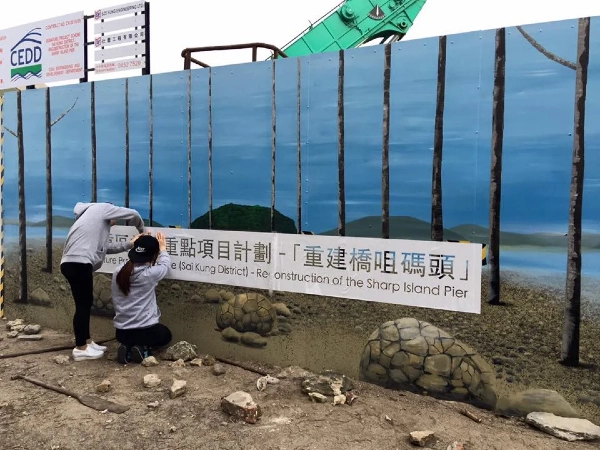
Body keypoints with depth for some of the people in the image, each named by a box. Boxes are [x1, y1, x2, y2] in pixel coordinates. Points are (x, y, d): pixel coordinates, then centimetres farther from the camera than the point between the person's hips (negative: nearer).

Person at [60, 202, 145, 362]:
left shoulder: (96, 220, 32)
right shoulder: (103, 208, 9)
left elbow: (106, 247, 28)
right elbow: (133, 214, 10)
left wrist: (130, 244, 27)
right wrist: (142, 231, 27)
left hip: (73, 262, 10)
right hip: (78, 262, -10)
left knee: (85, 303, 15)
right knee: (83, 304, -5)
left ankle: (87, 342, 24)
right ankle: (80, 349, 2)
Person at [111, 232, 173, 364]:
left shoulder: (118, 272, -6)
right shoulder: (150, 274, -16)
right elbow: (165, 263, 4)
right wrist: (163, 248, 23)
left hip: (121, 332, 5)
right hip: (146, 330, -5)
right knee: (166, 334, 29)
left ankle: (127, 348, 8)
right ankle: (144, 349, 1)